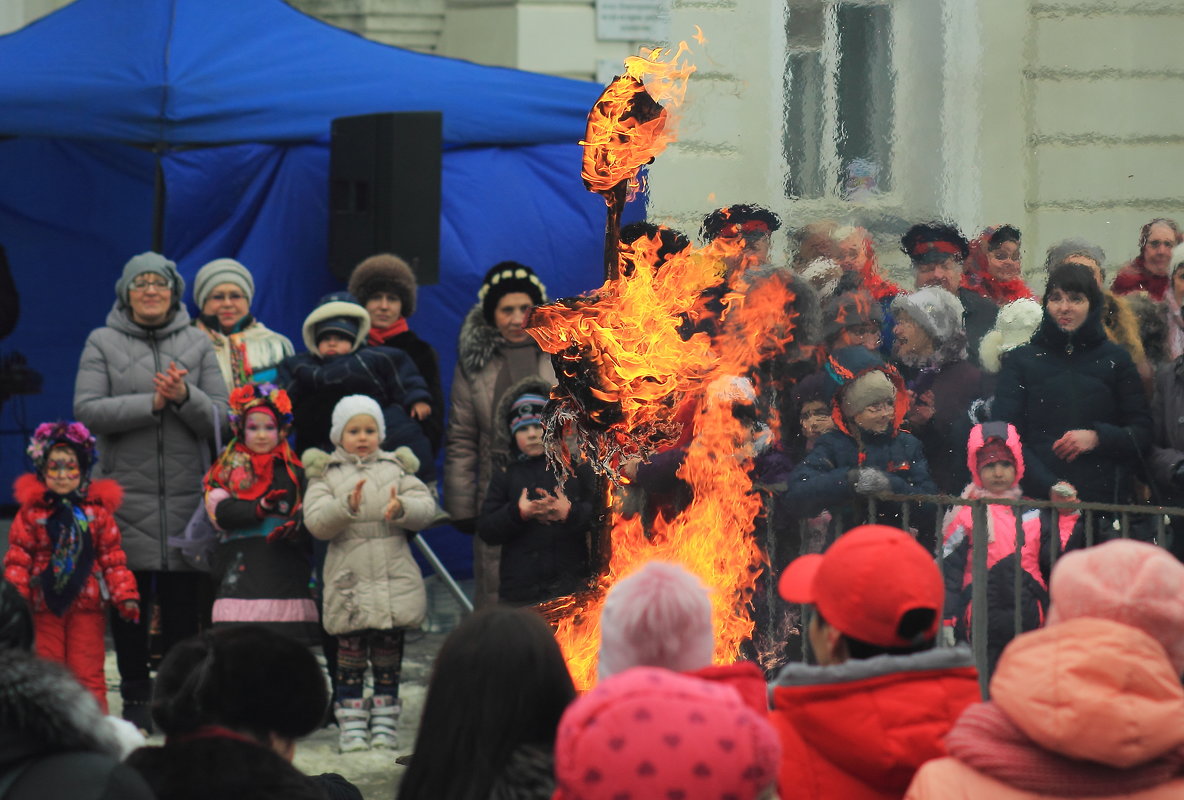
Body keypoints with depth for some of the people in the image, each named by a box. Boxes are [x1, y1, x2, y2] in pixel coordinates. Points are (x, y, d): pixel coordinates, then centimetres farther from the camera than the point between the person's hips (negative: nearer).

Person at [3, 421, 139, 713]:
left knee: (88, 673, 2)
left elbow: (113, 558, 3)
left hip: (87, 605, 0)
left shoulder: (97, 510, 2)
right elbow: (18, 558, 0)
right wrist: (15, 597, -8)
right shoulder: (31, 511, -1)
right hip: (44, 607, 0)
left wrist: (125, 595, -4)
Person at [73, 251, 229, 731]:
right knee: (129, 599, 3)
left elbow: (220, 416, 3)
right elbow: (87, 410, -7)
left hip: (186, 493, 1)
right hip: (126, 493, -1)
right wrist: (152, 403, -14)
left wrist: (185, 397, -17)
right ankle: (136, 696, 12)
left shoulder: (197, 344, 9)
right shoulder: (103, 343, 5)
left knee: (183, 602, 1)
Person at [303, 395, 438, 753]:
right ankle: (352, 726, 6)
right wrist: (347, 505, -25)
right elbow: (315, 522, -8)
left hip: (395, 581, 2)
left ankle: (385, 724, 14)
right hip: (349, 582, -2)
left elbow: (426, 507, 1)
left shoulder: (396, 469, 10)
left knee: (389, 656, 7)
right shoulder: (327, 475, 5)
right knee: (350, 656, 0)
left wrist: (402, 508, -21)